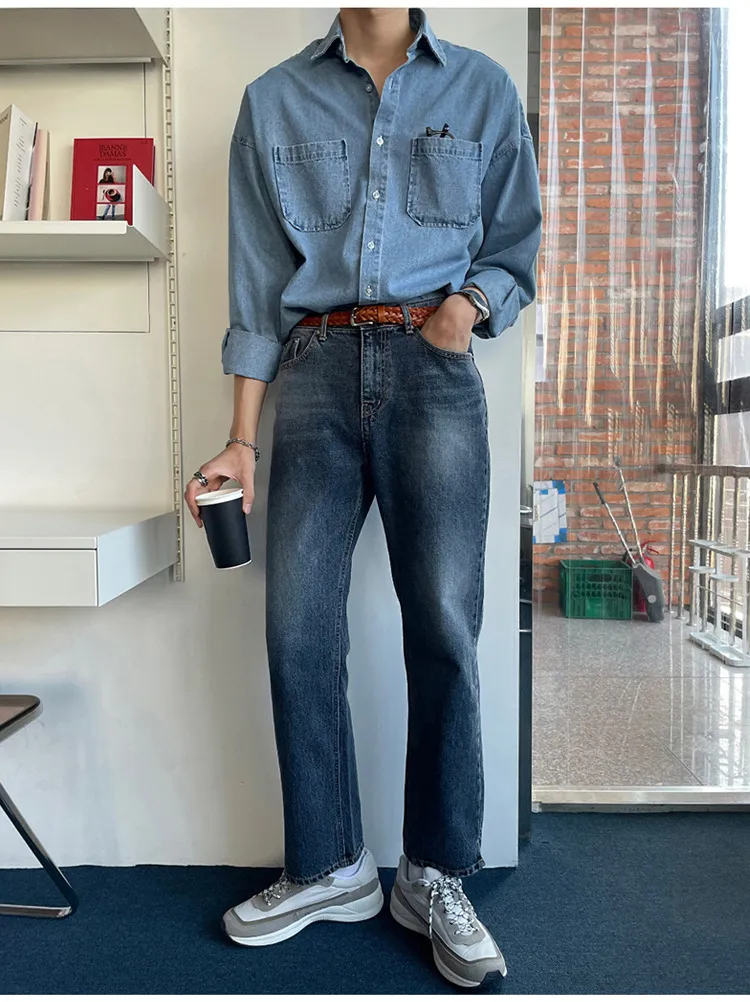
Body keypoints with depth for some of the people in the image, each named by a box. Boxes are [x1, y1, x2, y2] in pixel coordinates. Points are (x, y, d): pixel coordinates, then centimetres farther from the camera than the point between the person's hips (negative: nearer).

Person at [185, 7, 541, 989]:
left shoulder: (483, 90, 16)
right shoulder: (273, 101, 16)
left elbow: (517, 246, 18)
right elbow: (256, 283, 10)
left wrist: (472, 299, -6)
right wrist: (242, 438, 3)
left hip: (432, 373, 0)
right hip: (318, 370, 1)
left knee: (443, 622, -6)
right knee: (298, 625, -4)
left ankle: (436, 877, 12)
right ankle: (329, 867, 15)